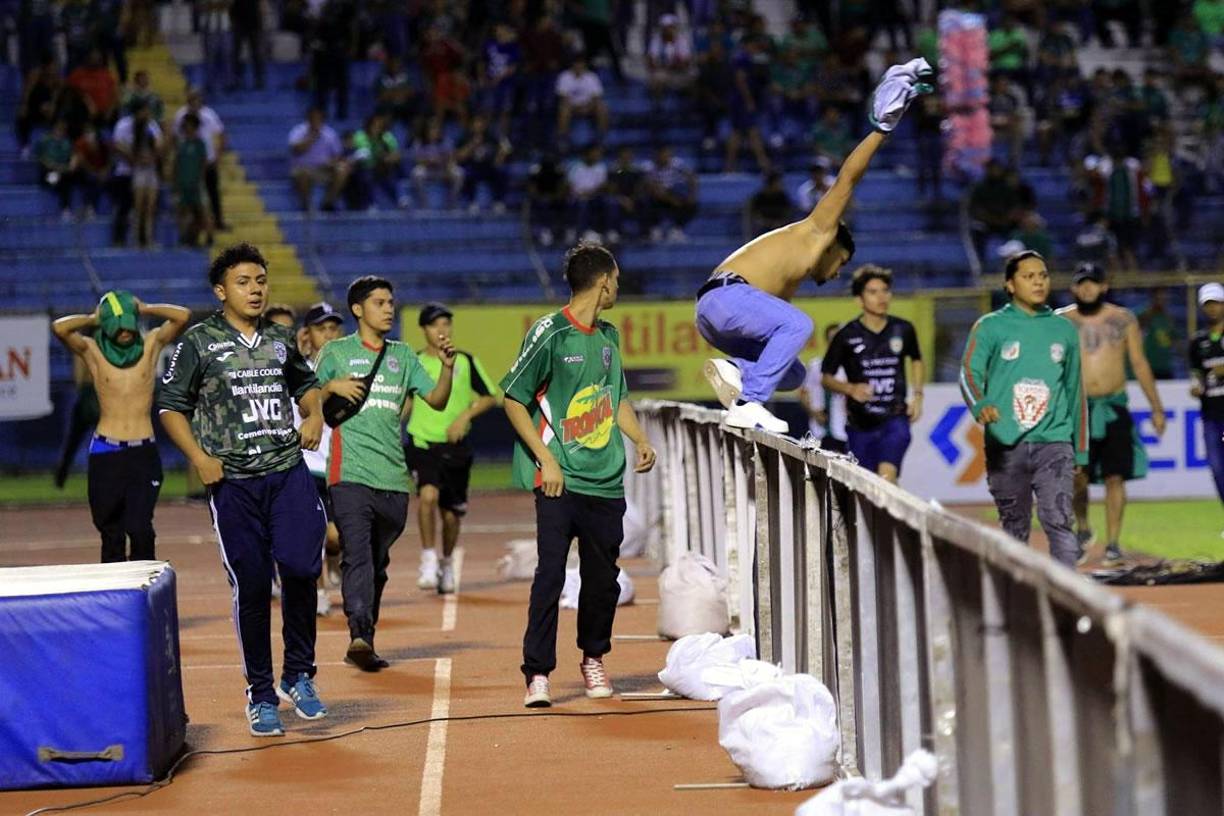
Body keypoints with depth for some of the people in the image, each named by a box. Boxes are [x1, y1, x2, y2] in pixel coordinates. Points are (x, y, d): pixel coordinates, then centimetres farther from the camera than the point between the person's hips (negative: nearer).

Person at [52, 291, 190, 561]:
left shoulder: (151, 344, 3)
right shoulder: (93, 351, 0)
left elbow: (183, 316, -11)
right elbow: (59, 328, -16)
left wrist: (144, 309, 0)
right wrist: (92, 319, -1)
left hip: (144, 451, 0)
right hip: (106, 452, 0)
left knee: (140, 527, -12)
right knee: (111, 532, 5)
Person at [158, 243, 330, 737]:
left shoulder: (281, 340, 13)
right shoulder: (199, 341, 2)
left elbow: (305, 383, 31)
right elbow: (170, 405, 4)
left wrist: (314, 414, 10)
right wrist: (198, 457, -9)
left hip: (289, 473, 2)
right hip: (232, 481, -2)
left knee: (300, 567, -14)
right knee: (251, 586, 0)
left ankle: (298, 677, 4)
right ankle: (260, 696, 12)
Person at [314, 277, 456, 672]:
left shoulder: (403, 355, 17)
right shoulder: (336, 353, 7)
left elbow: (437, 400, 12)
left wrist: (448, 367, -4)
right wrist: (330, 389, -10)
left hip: (393, 477, 5)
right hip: (350, 473, -4)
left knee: (378, 565, 9)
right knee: (357, 556, -20)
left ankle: (365, 644, 17)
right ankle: (359, 635, -31)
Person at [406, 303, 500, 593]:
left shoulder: (465, 361, 1)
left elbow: (490, 397, 6)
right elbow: (406, 402, 15)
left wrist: (465, 416, -9)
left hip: (455, 447, 2)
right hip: (422, 443, -1)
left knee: (451, 512, 9)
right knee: (428, 495, -27)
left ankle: (447, 562, 35)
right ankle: (428, 560, -17)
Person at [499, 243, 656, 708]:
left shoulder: (609, 336, 14)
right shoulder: (550, 333, -7)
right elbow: (514, 399, -7)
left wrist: (640, 440, 11)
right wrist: (545, 458, -14)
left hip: (607, 480, 6)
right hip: (561, 480, -6)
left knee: (603, 578, 10)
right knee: (550, 574, -10)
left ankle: (593, 659, 28)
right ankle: (538, 674, -6)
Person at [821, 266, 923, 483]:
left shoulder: (903, 330, 2)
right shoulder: (846, 335, -5)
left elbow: (916, 361, 24)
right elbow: (826, 378, 4)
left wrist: (917, 395, 11)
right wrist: (851, 389, -15)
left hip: (895, 418, 0)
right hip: (861, 424, 0)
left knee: (887, 474, -22)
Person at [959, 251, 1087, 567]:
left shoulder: (1064, 329, 14)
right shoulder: (991, 327, 5)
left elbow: (1075, 391, 18)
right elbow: (970, 371, -8)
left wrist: (1081, 453, 16)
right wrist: (980, 405, -31)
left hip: (1054, 443, 1)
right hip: (1005, 444, -1)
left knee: (1058, 521, -15)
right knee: (1014, 528, 7)